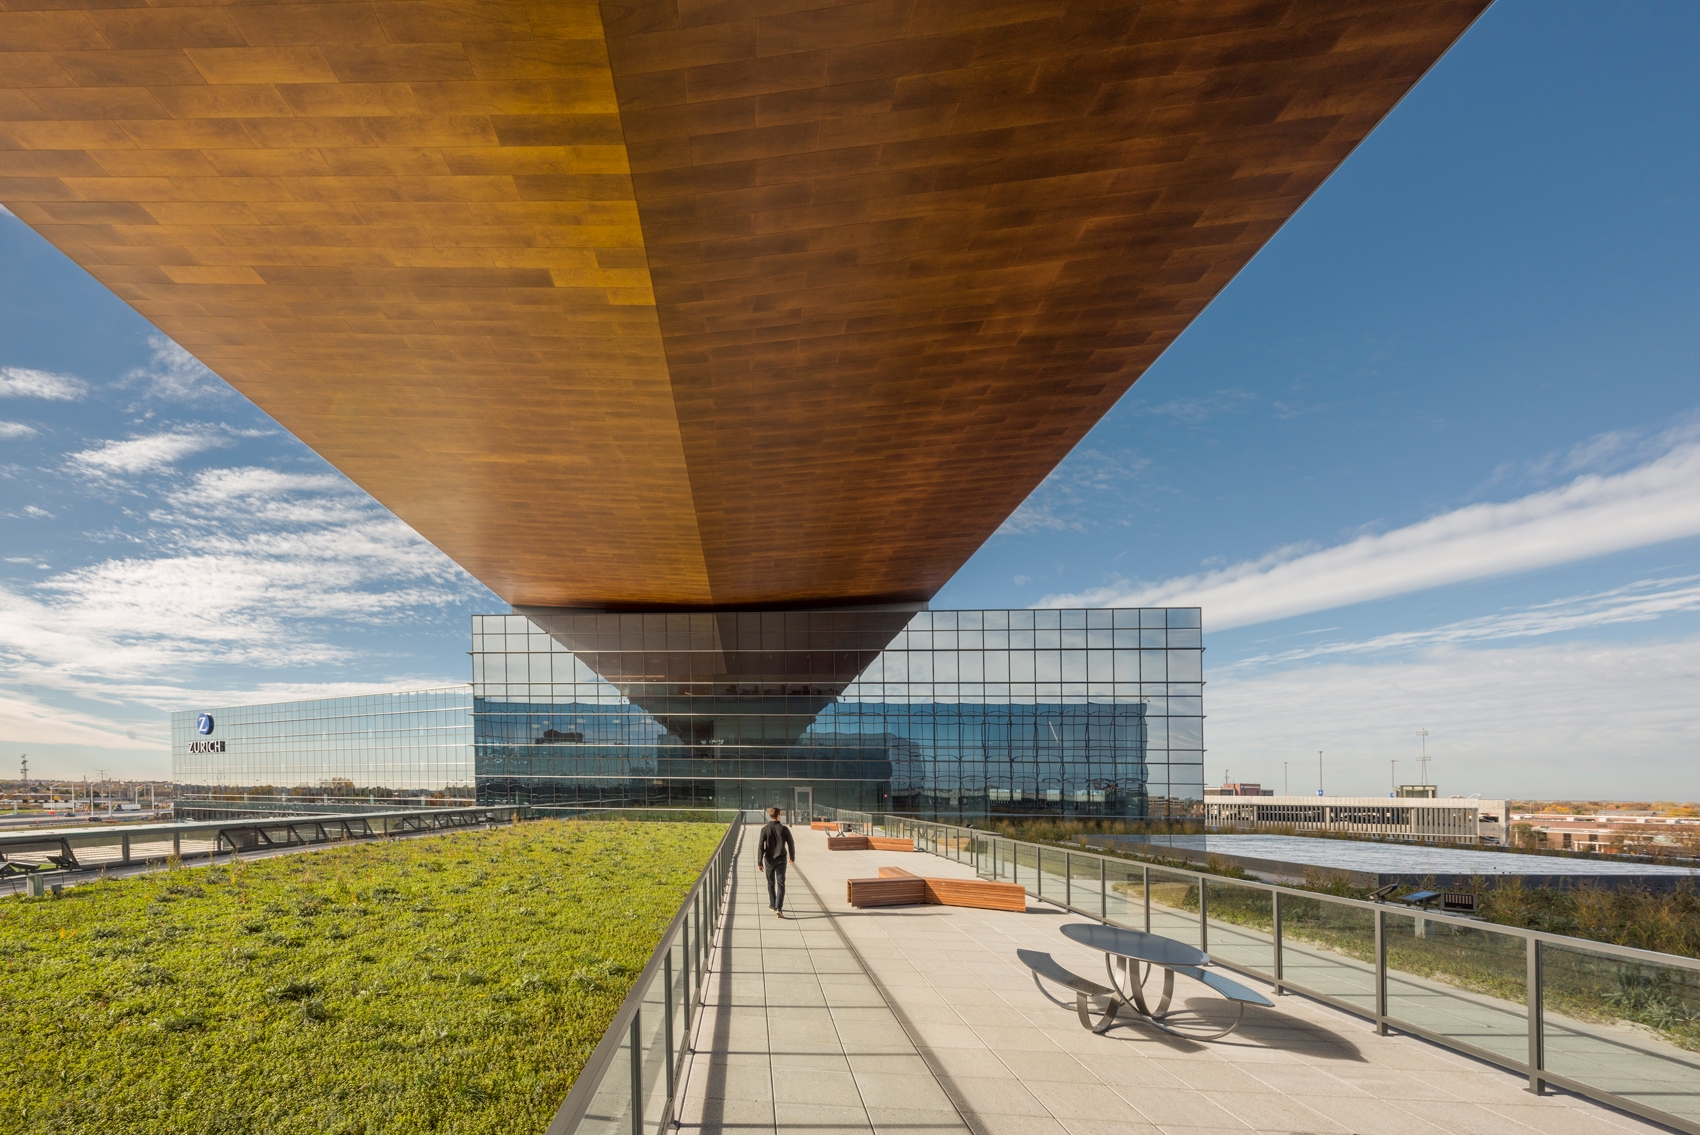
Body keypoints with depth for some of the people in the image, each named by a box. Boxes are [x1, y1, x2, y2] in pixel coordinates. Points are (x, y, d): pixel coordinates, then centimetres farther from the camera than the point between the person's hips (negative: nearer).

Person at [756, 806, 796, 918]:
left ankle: (773, 905, 31)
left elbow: (761, 846, -11)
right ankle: (778, 908, -17)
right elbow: (791, 844, 1)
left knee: (771, 883, 19)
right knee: (781, 884, -2)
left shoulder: (765, 829, -7)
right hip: (781, 859, -1)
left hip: (769, 860, 1)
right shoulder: (784, 829, -5)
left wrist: (759, 863, -9)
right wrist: (792, 857, 17)